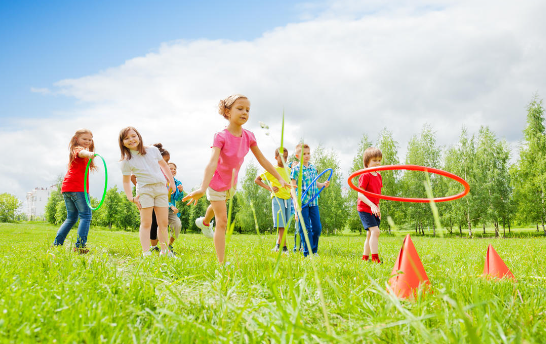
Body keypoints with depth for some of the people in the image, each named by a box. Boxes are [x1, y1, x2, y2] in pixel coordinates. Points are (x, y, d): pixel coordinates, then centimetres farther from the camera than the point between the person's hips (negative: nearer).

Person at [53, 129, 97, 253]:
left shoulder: (74, 151, 26)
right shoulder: (79, 149, -3)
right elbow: (82, 153, -29)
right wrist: (89, 154, -49)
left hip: (67, 188, 9)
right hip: (77, 188, -9)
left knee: (71, 218, 16)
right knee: (85, 216, -9)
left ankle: (56, 244, 13)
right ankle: (80, 246, -18)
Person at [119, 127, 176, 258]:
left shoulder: (153, 150, 6)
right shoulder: (126, 161, -1)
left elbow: (164, 165, 17)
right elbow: (126, 181, 4)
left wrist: (172, 182, 16)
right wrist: (131, 198, -6)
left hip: (161, 188, 3)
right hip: (144, 190, -3)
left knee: (164, 223, 6)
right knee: (146, 223, -6)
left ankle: (164, 251, 17)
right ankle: (146, 253, -2)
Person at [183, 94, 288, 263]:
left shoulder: (248, 136, -13)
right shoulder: (221, 136, -30)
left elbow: (262, 160, -5)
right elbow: (212, 163, -42)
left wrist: (280, 179, -4)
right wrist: (203, 189, -55)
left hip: (231, 183, 6)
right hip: (217, 183, -6)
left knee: (218, 206, 33)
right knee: (222, 221, -9)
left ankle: (204, 222, 67)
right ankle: (221, 263, -3)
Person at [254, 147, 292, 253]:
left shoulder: (288, 170, 14)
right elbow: (256, 180, -1)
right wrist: (269, 188, -9)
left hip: (287, 199, 6)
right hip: (277, 198, -6)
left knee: (284, 225, 6)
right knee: (281, 224, -10)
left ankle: (278, 246, 17)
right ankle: (284, 248, -9)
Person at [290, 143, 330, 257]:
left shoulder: (313, 168, 12)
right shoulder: (296, 169, -5)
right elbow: (293, 187, -6)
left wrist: (323, 184, 2)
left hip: (313, 202, 5)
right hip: (302, 202, -5)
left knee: (317, 227, 7)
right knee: (305, 229, 0)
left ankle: (314, 251, 24)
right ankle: (308, 253, 9)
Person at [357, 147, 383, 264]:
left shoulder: (378, 176, 11)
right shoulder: (365, 175, -13)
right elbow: (360, 194, -20)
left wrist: (378, 208, 18)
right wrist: (372, 205, -29)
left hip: (374, 210, 8)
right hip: (365, 209, -8)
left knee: (370, 234, 12)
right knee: (375, 231, -18)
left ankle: (365, 258, 22)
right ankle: (375, 258, -16)